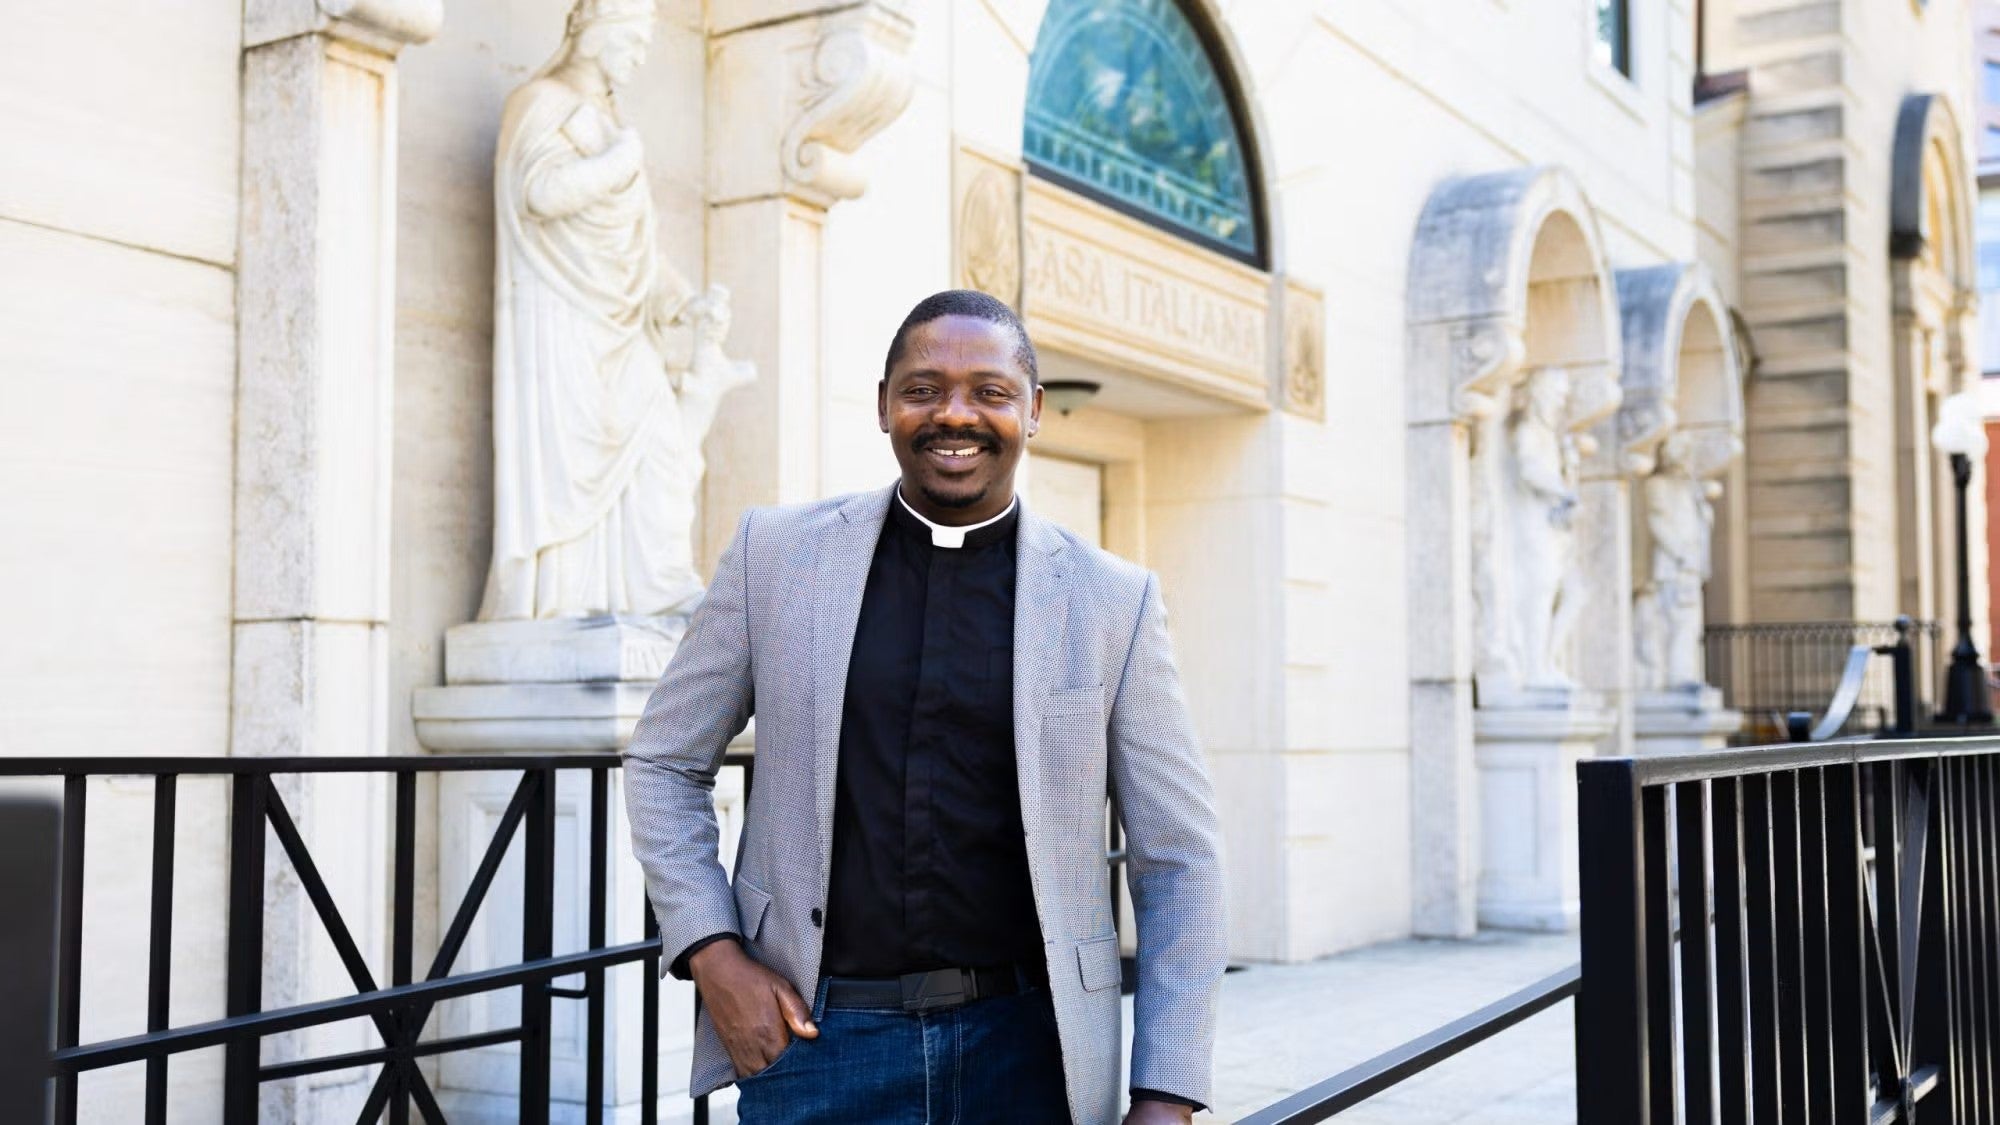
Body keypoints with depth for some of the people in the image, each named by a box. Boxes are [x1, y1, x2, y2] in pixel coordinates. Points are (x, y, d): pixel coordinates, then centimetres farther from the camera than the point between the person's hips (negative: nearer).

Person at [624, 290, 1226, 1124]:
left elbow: (1177, 865, 1)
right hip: (816, 1038, 0)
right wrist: (711, 954, -4)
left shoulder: (1114, 601, -2)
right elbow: (664, 763, 8)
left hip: (1025, 1046, 0)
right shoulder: (775, 553, 0)